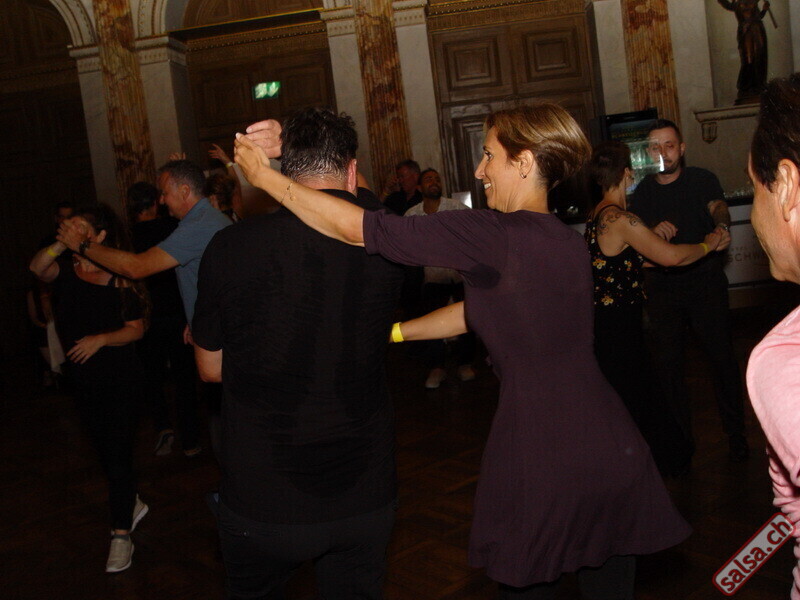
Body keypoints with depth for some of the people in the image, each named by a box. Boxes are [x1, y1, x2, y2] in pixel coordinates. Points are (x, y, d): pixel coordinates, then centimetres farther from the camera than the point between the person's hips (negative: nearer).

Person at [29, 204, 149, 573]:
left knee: (118, 453, -5)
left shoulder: (119, 278, -9)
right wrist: (61, 244, -31)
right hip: (84, 378, 5)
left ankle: (121, 534, 4)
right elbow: (38, 268, -19)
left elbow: (136, 329, -11)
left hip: (119, 378, -5)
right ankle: (131, 505, 38)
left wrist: (101, 339, -24)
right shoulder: (66, 271, 2)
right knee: (103, 450, 17)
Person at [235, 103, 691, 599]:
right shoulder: (569, 241, 9)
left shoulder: (495, 236, -17)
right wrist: (394, 331, 23)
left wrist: (266, 176, -5)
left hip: (542, 462, -7)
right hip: (614, 451, 7)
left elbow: (363, 229, -15)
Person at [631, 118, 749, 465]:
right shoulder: (643, 192, 7)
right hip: (662, 287, 3)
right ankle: (681, 441, 18)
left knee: (721, 356, -1)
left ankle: (736, 435, 15)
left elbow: (717, 206, -20)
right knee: (668, 363, 5)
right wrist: (654, 231, -21)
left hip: (705, 281, -2)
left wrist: (721, 225, -43)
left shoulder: (702, 180, 0)